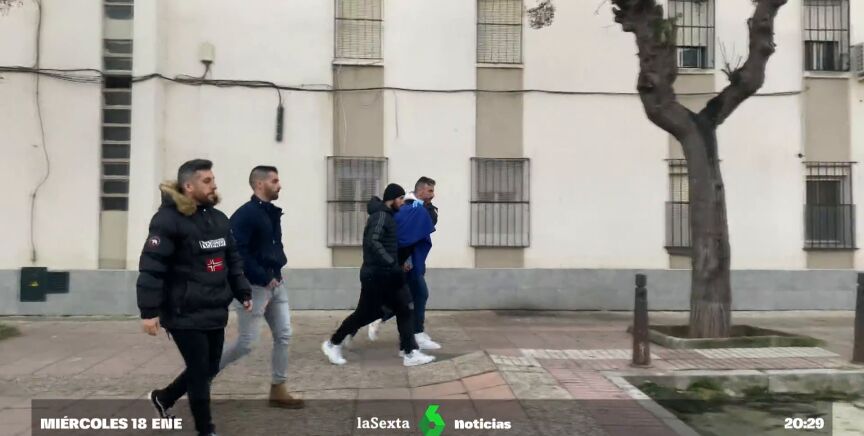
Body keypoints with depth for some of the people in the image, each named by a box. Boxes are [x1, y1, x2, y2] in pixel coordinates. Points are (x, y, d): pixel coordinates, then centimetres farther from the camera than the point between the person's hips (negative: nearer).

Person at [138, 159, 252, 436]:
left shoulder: (219, 219, 11)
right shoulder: (168, 219, -13)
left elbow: (233, 261, 19)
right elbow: (151, 268, -17)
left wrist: (243, 293, 14)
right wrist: (149, 311, -20)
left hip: (215, 313, 8)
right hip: (185, 315, -8)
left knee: (209, 369, 16)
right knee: (199, 371, 1)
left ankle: (163, 398, 41)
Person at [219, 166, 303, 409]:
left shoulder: (273, 213, 11)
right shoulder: (245, 214, -16)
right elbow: (237, 253, -24)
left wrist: (276, 273, 5)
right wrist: (263, 279, -20)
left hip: (276, 284, 8)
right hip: (254, 287, -8)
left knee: (283, 336, 7)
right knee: (246, 342, -2)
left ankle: (278, 390, 16)